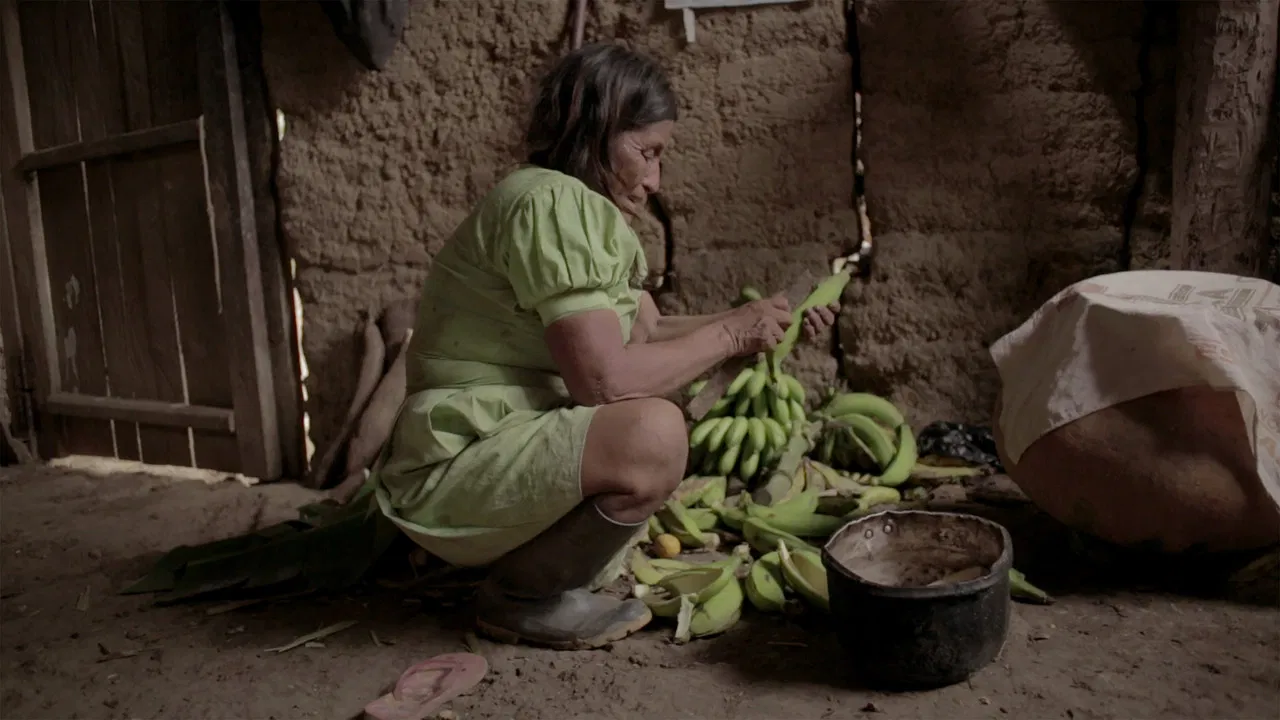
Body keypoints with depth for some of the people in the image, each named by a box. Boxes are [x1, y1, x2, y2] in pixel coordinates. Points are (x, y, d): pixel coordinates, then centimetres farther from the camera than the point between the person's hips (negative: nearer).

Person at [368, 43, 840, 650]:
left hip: (511, 450, 10)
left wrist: (764, 327, 7)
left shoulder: (591, 212, 12)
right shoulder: (551, 202, -19)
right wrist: (730, 333, -14)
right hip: (451, 476, -10)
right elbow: (604, 379, -26)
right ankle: (524, 595, -5)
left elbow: (650, 332, 16)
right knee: (653, 436, -29)